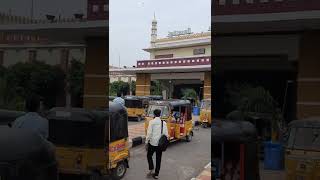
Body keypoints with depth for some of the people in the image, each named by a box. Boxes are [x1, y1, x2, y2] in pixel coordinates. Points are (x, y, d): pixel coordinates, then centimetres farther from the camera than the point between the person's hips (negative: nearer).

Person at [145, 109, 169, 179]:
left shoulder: (151, 122, -10)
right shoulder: (164, 123, 0)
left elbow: (149, 133, -12)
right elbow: (166, 134, 2)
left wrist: (147, 142, -3)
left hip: (152, 142, -3)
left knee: (149, 155, 19)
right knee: (158, 158, 12)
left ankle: (151, 169, 4)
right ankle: (156, 174, 18)